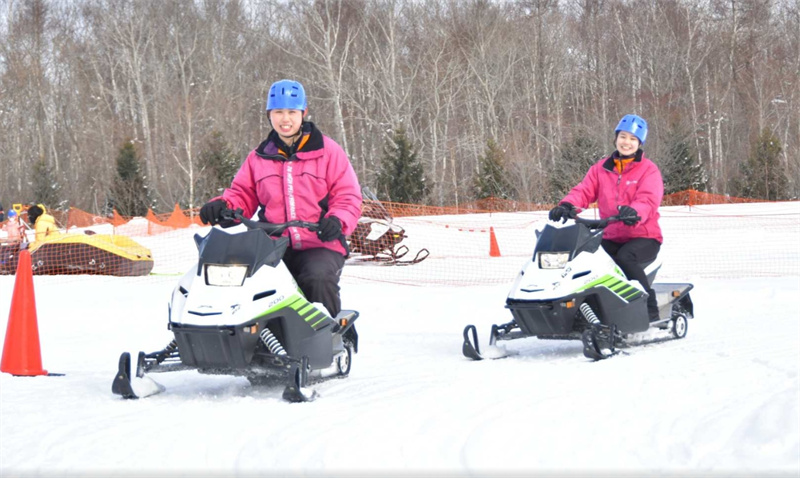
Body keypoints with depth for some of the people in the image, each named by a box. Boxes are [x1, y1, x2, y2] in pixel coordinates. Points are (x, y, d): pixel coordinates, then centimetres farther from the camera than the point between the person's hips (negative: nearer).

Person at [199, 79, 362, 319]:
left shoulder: (327, 151, 6)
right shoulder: (258, 157, 16)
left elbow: (348, 196, 4)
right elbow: (243, 194, 18)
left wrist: (338, 221, -17)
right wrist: (222, 206, -5)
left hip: (320, 245, -2)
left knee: (317, 279, -35)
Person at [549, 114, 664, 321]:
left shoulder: (648, 170, -2)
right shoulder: (601, 169, 11)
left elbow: (649, 199, -18)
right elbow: (584, 191, 0)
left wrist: (634, 212, -42)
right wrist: (566, 205, -23)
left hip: (643, 237, -4)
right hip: (611, 237, 4)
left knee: (625, 257, -36)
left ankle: (650, 311, -27)